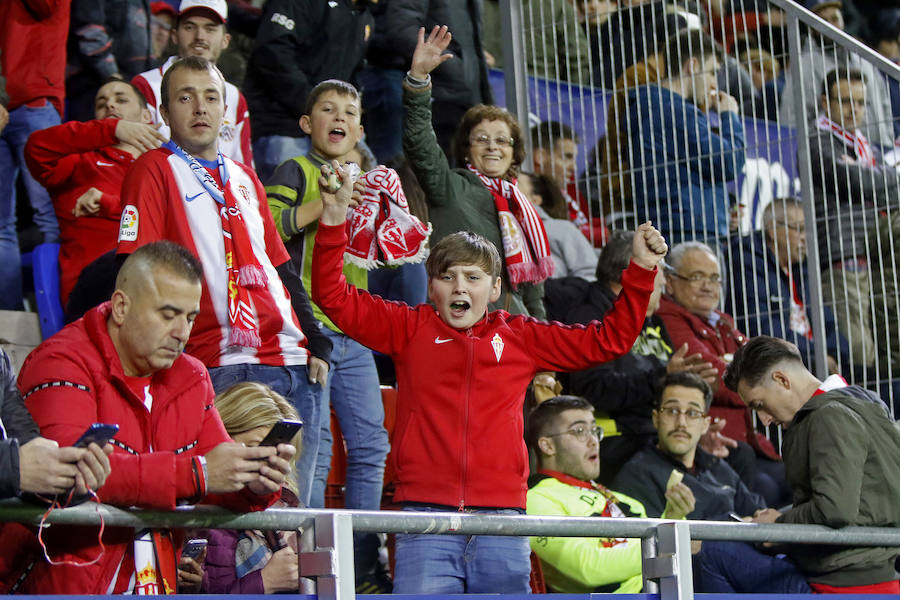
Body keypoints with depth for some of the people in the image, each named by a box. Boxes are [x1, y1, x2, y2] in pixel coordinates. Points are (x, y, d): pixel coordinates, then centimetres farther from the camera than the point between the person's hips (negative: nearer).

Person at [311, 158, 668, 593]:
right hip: (425, 512, -2)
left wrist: (640, 271, 12)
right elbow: (333, 296, 7)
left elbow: (609, 338, 19)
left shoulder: (521, 337, 14)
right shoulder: (410, 329, 12)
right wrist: (335, 219, -4)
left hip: (501, 516, 2)